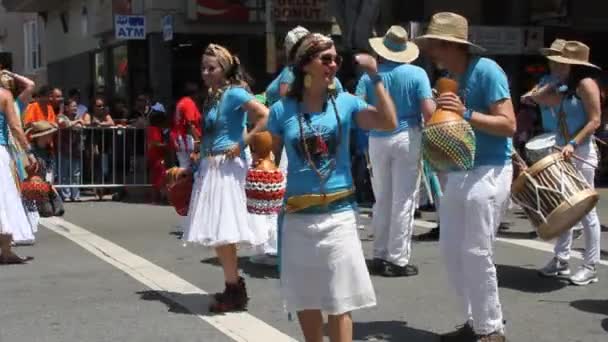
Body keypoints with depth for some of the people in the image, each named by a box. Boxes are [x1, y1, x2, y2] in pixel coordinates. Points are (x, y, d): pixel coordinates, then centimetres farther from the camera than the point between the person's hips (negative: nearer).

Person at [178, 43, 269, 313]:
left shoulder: (234, 93, -9)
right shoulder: (210, 97, 15)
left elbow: (265, 116, -21)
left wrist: (242, 144, -19)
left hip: (227, 167, -9)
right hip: (208, 166, 9)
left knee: (222, 230, -9)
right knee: (215, 232, 10)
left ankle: (234, 292, -1)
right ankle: (234, 287, 19)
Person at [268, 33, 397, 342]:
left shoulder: (346, 103, -1)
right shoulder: (283, 110, 0)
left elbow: (389, 123, -15)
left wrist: (375, 77, -17)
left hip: (338, 214, -1)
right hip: (298, 216, 1)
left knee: (339, 301, 3)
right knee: (305, 299, 13)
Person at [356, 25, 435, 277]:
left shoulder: (370, 76, 2)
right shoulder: (417, 74, -4)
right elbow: (429, 111, -12)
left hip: (377, 140, 3)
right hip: (407, 138, -3)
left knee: (382, 200, 13)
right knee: (404, 200, 2)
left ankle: (380, 256, 18)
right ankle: (398, 260, 3)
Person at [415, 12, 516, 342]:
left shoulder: (487, 71, -13)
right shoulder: (452, 77, 11)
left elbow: (508, 125, -18)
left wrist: (466, 114, -26)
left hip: (488, 173, -9)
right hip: (458, 173, 9)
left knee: (476, 253, -5)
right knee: (451, 249, 10)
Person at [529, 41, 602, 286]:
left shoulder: (586, 84, -9)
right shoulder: (568, 91, 16)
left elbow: (595, 121, -16)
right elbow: (537, 97, 19)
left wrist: (574, 143, -24)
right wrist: (557, 82, 12)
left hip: (581, 153, -9)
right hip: (565, 154, 9)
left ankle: (591, 267, -1)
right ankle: (561, 261, 16)